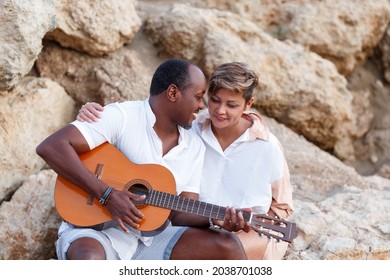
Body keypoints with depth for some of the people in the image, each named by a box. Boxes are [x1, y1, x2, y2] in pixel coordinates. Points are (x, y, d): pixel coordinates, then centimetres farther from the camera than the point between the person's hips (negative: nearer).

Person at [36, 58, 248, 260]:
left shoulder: (194, 146, 9)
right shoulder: (120, 117, -11)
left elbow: (181, 213, 7)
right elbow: (50, 147, -21)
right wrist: (107, 195, -25)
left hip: (151, 237, 6)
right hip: (97, 229, -5)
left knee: (228, 246, -14)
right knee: (88, 258, -41)